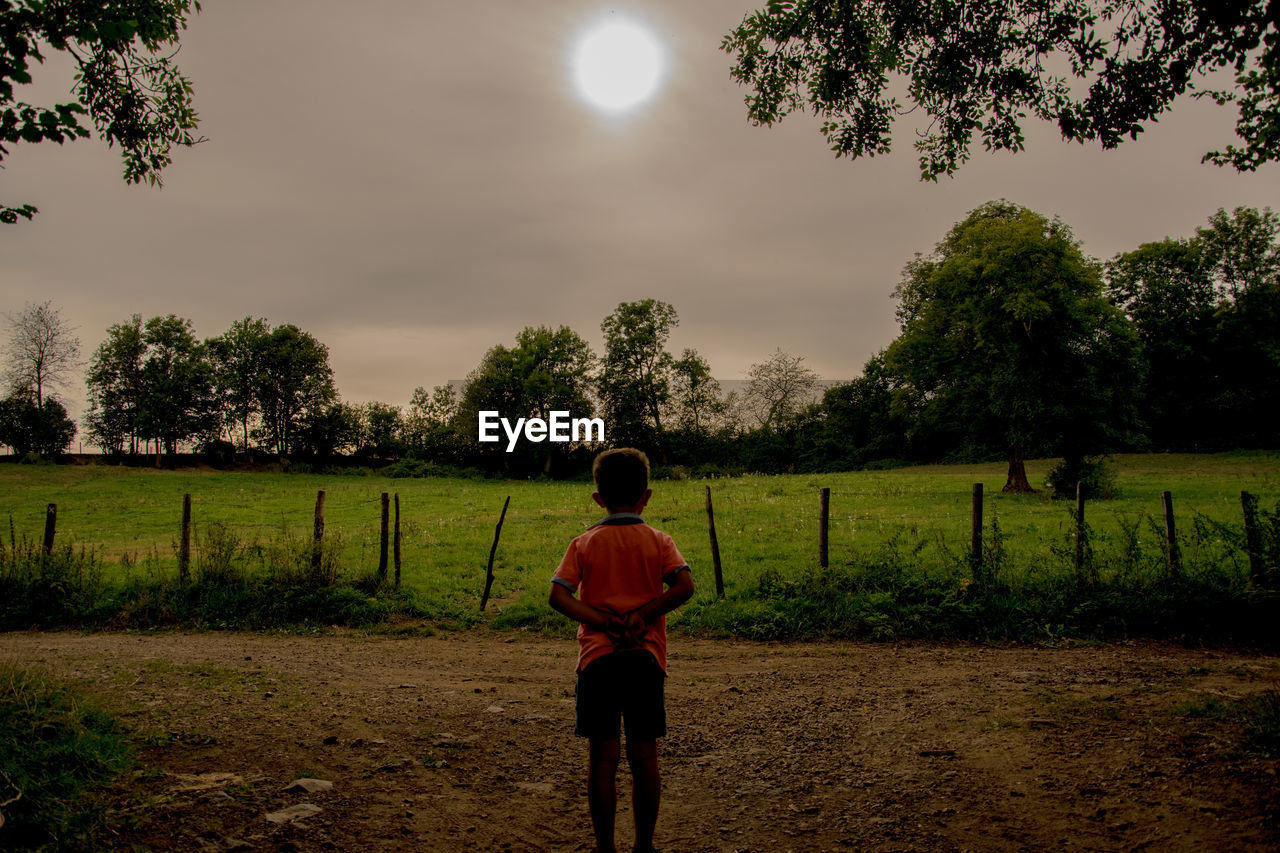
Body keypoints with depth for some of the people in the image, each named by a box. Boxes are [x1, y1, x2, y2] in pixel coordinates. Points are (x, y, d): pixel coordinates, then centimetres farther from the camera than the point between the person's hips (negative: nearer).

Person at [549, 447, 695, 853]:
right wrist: (642, 615, -8)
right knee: (645, 757, 10)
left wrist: (603, 621, -10)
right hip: (647, 657, 0)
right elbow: (684, 586, -12)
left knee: (601, 758, 7)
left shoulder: (584, 543, 4)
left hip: (597, 657, 0)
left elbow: (558, 595, -6)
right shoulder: (658, 541, 2)